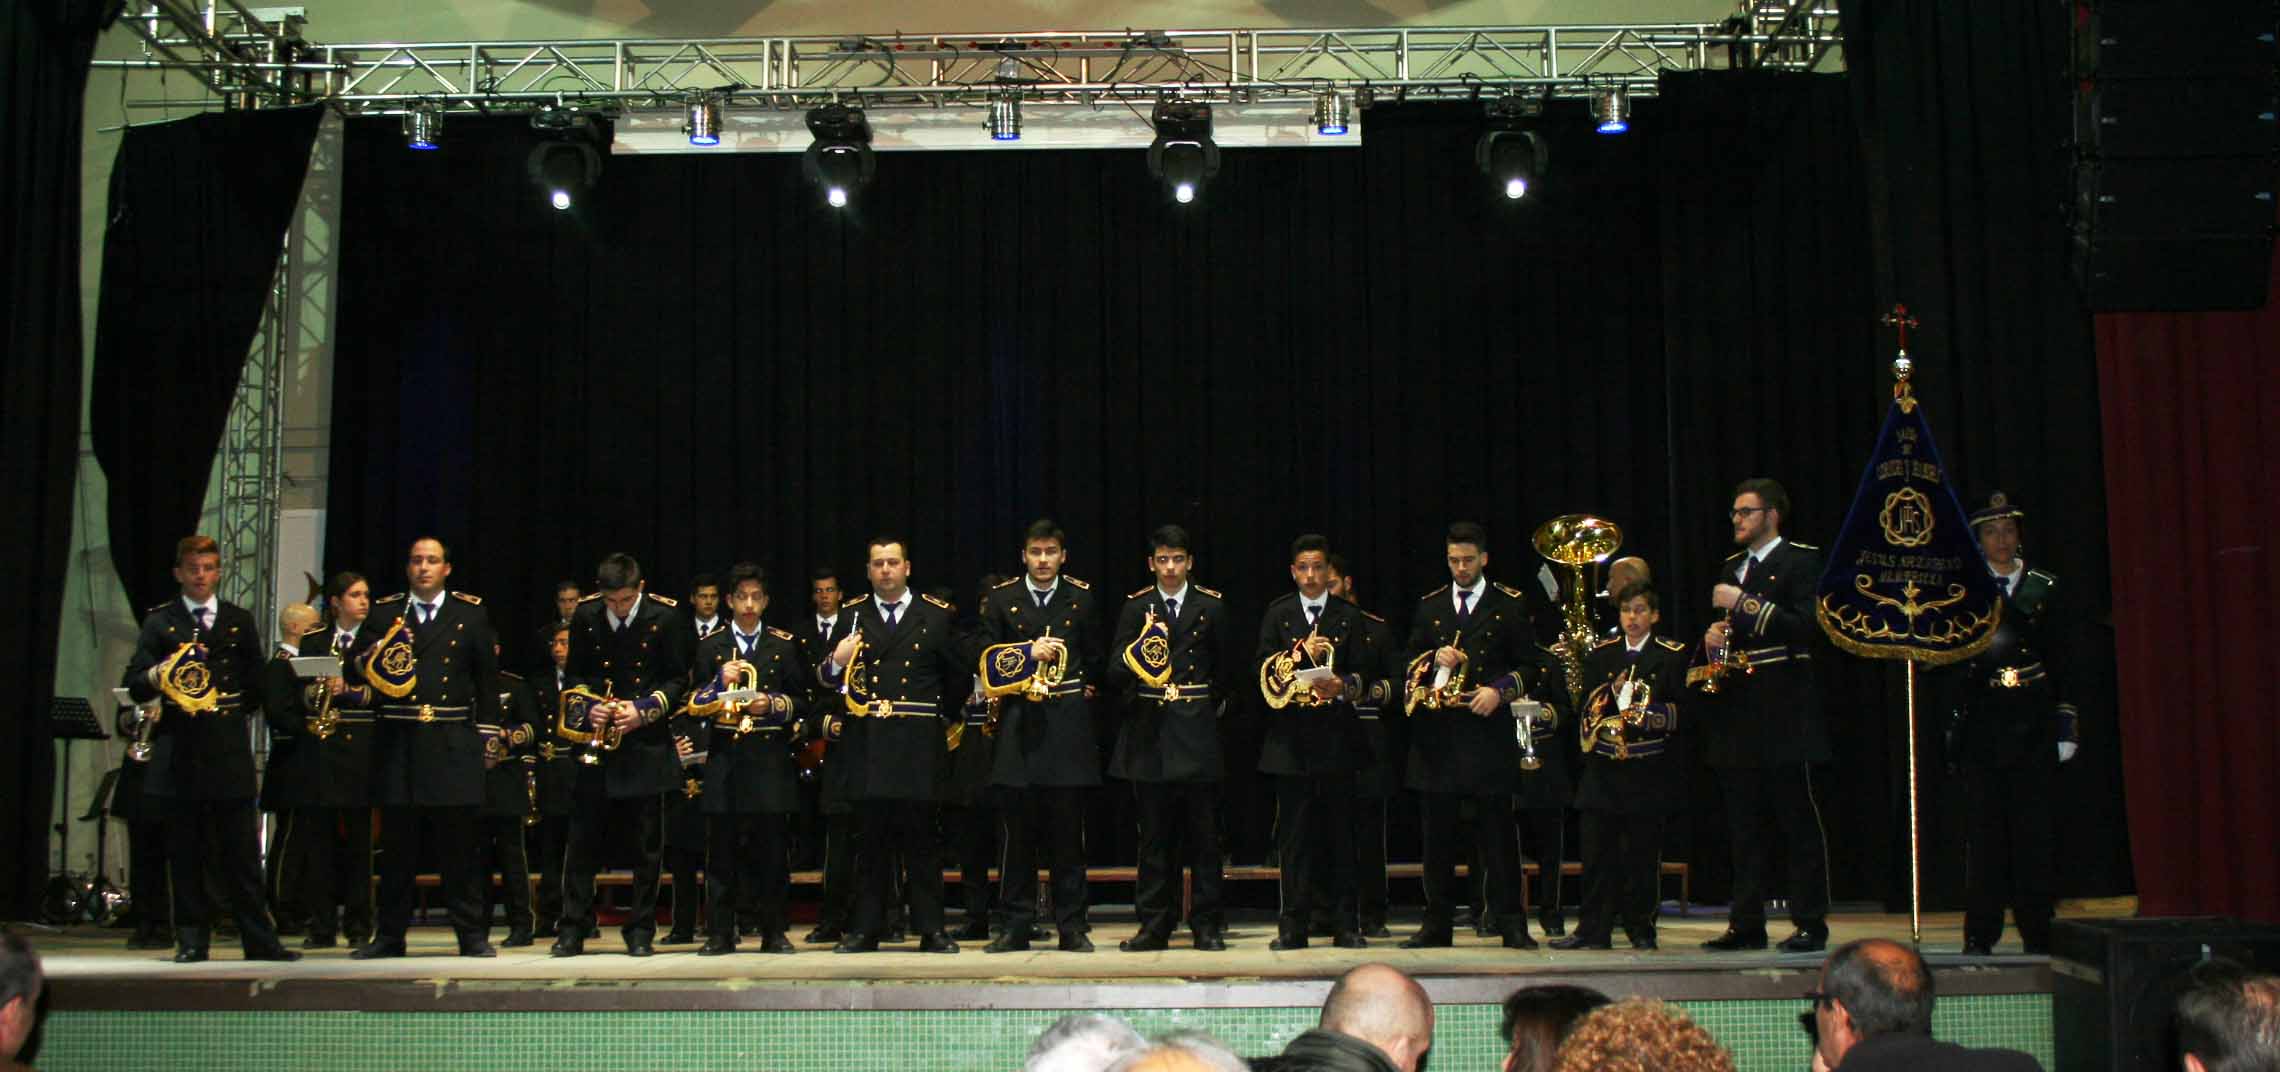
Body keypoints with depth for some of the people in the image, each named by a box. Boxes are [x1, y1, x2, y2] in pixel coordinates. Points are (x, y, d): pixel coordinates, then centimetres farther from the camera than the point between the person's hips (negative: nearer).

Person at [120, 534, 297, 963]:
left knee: (242, 853, 0)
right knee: (185, 854, 3)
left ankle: (260, 940, 1)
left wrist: (229, 702, 2)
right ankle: (191, 940, 10)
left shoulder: (239, 621, 13)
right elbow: (134, 686, 0)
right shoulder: (159, 621, 7)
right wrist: (158, 675, -18)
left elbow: (257, 685, 15)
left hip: (229, 750, 1)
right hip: (179, 753, -1)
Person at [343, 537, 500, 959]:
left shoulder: (470, 613, 7)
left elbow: (488, 675, 9)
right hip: (397, 745, 2)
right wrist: (374, 653, -14)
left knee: (459, 846, 1)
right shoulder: (384, 612, 11)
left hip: (452, 745, -1)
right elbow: (354, 666, 8)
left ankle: (472, 935, 6)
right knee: (396, 846, 6)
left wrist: (484, 729, 4)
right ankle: (389, 936, 13)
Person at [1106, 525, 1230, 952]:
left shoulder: (1211, 606, 5)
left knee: (1203, 833, 2)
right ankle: (1155, 924, 12)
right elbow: (1115, 673, -2)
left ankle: (1207, 924, 9)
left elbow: (1226, 668, 13)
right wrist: (1140, 649, -20)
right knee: (1155, 835, 5)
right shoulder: (1135, 608, 6)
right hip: (1150, 732, 1)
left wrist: (1211, 704, 6)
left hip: (1197, 731, -1)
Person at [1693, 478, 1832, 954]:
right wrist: (1712, 638, 3)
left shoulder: (1801, 560, -2)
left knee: (1798, 822, -3)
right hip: (1736, 715, 7)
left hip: (1782, 713, -7)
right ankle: (1747, 923, 13)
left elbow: (1806, 625, -15)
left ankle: (1810, 923, 2)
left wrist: (1745, 604, -17)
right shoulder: (1730, 568, 19)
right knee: (1745, 826, 9)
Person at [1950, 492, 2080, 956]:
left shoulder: (2046, 590, 9)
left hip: (2034, 726, 1)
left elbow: (2062, 663, 9)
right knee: (1984, 828, 0)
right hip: (1982, 726, -1)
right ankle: (1980, 933, 6)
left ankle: (2038, 932, 10)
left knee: (2036, 827, 1)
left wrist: (2065, 723, 3)